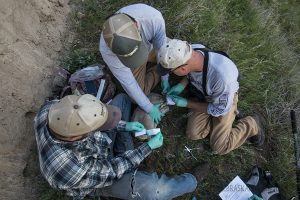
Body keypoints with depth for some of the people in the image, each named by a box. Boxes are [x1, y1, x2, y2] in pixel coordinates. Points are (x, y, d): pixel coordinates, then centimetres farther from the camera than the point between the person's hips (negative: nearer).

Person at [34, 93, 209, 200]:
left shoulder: (52, 108, -30)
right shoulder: (76, 170, -44)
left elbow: (83, 120, -11)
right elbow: (111, 171, -27)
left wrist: (125, 126, -17)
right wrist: (149, 147, -19)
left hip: (102, 141, 6)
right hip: (101, 170, -5)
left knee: (122, 98, 5)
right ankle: (191, 181, 16)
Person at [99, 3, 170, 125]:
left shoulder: (154, 17, -40)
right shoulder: (106, 48, -40)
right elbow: (128, 83, -30)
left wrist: (165, 77, -10)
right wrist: (149, 108, -22)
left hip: (151, 47, 2)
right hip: (122, 59, -2)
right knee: (137, 96, -6)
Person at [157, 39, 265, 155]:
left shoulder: (222, 77, -44)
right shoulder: (190, 51, -29)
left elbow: (220, 109, -23)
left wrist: (186, 104, -20)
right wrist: (181, 85, -17)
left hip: (225, 100, -4)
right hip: (203, 95, 5)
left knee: (219, 147, 0)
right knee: (193, 134, -2)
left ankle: (252, 125, 19)